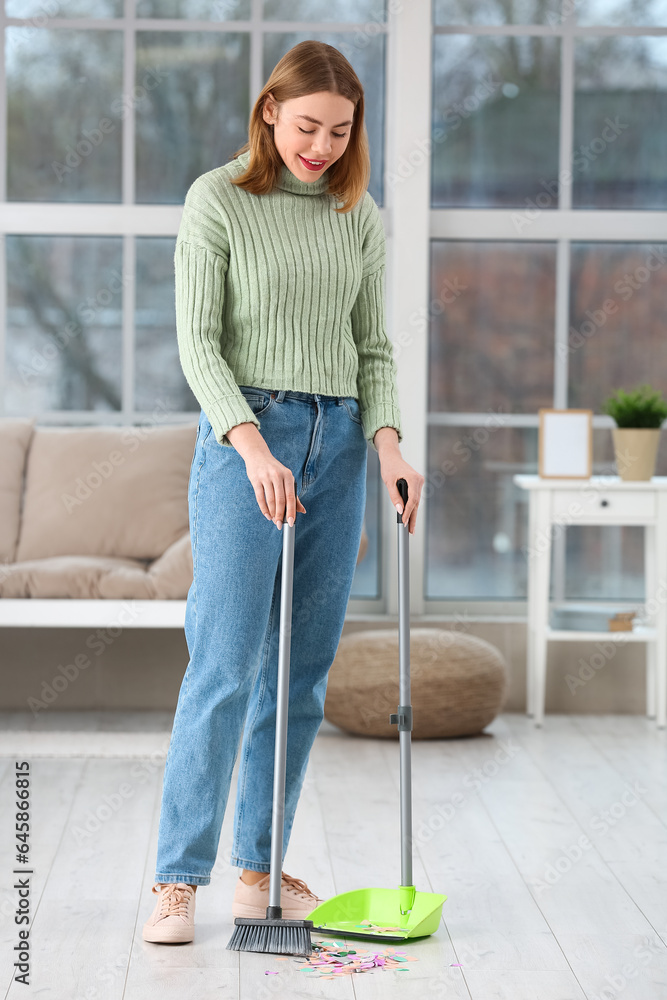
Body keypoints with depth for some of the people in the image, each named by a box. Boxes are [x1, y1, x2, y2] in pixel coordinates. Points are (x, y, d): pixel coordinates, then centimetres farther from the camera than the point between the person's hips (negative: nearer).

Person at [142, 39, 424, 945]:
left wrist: (388, 442, -4)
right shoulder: (217, 200, -4)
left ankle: (261, 871, 14)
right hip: (244, 436, -5)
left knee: (302, 674, 6)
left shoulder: (360, 215, 10)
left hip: (337, 445, 5)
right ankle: (177, 880, -7)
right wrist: (252, 444, -21)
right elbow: (199, 340, -9)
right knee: (226, 668, -11)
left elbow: (372, 345, 12)